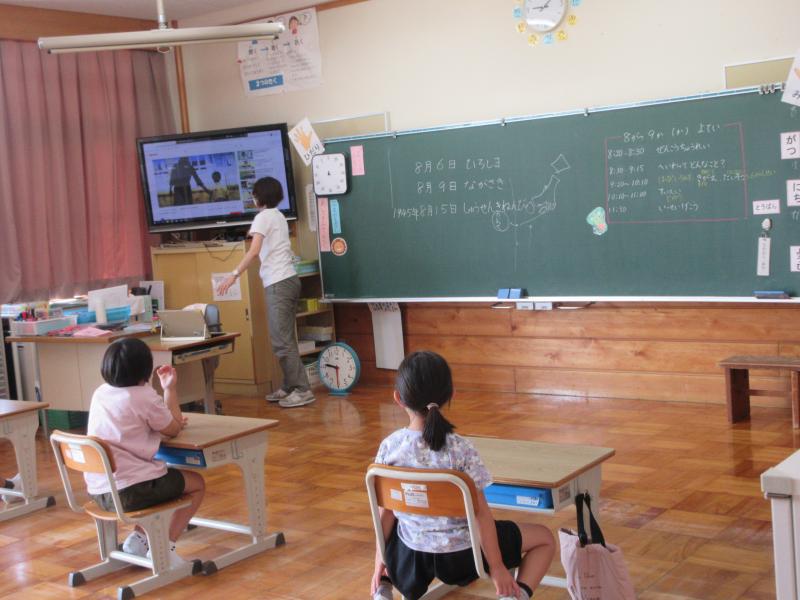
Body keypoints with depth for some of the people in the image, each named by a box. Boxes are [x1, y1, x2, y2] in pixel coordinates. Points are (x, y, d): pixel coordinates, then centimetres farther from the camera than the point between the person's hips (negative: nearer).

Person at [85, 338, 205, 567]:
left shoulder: (100, 393, 11)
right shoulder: (145, 397, -11)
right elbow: (174, 429, 4)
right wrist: (170, 390, 10)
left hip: (98, 491, 8)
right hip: (130, 491, -8)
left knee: (166, 477, 34)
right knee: (197, 483, 15)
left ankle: (139, 537, 20)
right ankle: (165, 546, 4)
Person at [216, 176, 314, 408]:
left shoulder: (263, 217, -7)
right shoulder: (279, 216, 18)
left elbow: (254, 251, -19)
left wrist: (234, 275, -22)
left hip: (278, 283, -9)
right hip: (289, 279, 9)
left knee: (281, 340, -9)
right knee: (284, 338, 13)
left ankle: (301, 390, -11)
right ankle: (290, 386, 16)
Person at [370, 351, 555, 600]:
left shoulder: (389, 448, -11)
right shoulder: (461, 449, -19)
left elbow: (385, 510, -3)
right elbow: (481, 513, -15)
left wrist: (380, 560, 10)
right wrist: (497, 567, -6)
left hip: (410, 555, 3)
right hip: (460, 555, -3)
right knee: (545, 538, 15)